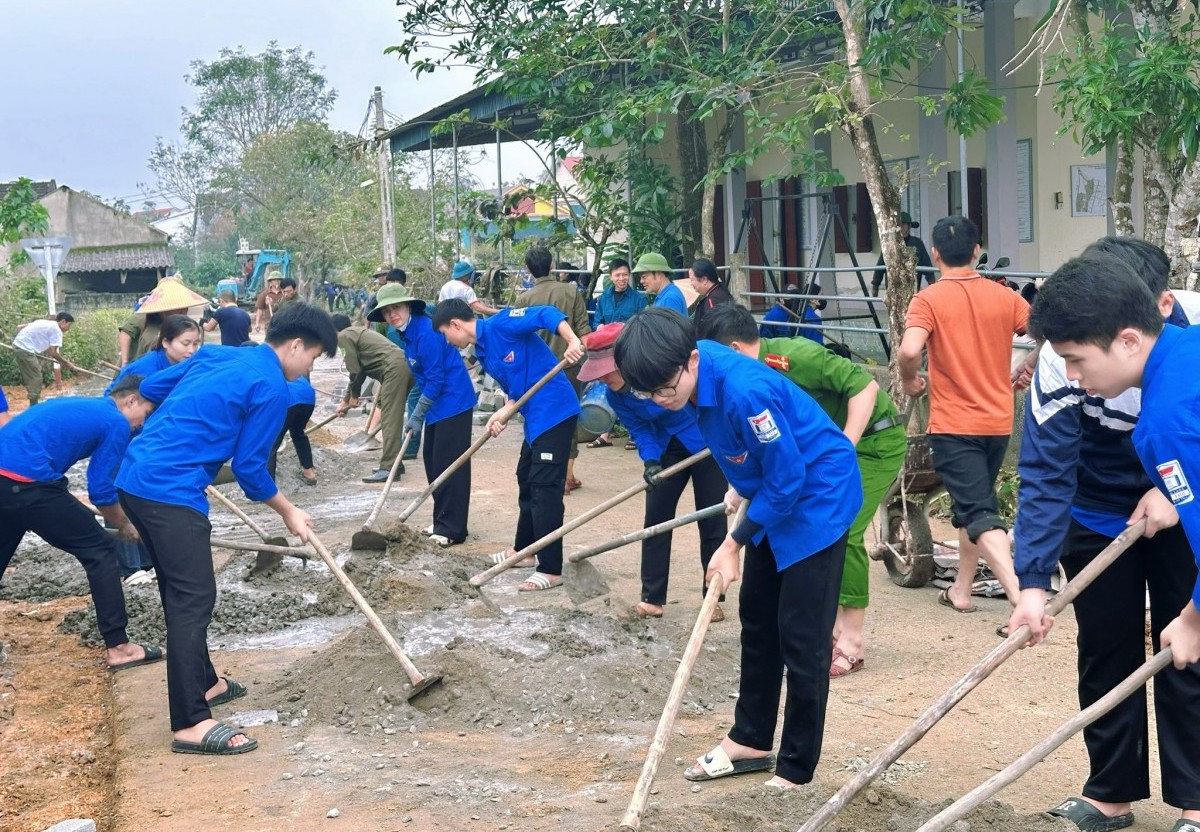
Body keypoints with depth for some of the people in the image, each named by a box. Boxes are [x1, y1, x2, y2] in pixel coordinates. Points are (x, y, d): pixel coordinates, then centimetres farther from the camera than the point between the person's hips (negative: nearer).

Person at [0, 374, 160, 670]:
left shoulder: (78, 406, 27)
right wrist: (125, 525, 18)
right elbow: (101, 490, 2)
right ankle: (118, 647, 3)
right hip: (26, 483, -9)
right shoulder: (116, 423, 2)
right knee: (99, 551, 2)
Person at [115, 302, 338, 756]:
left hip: (134, 477, 9)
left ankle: (201, 682, 35)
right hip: (171, 492, -9)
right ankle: (190, 724, -8)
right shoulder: (272, 388, -7)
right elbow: (249, 468, -5)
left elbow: (148, 389, 23)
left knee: (179, 592, 20)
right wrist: (289, 512, 9)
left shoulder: (216, 355, 17)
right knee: (194, 599, -8)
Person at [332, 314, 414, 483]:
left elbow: (355, 371, 0)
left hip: (394, 367, -9)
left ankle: (389, 468, -14)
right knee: (391, 416, 16)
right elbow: (359, 371, 36)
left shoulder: (345, 336, 3)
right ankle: (394, 463, 19)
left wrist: (354, 396, 16)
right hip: (403, 364, 10)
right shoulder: (358, 333, 31)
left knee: (390, 418, -11)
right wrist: (345, 400, 42)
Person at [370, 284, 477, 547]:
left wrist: (417, 415, -15)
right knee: (433, 463, 14)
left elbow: (435, 379, -21)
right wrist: (416, 414, 13)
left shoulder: (426, 332, -21)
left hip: (453, 403, -10)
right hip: (436, 405, 10)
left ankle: (451, 529, -3)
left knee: (449, 465, -7)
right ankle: (442, 522, 24)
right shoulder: (406, 333, 9)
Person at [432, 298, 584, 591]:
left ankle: (551, 570, -4)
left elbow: (546, 314, -21)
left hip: (555, 411, -10)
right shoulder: (484, 353, 15)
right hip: (536, 416, 10)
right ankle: (523, 549, 38)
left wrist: (573, 341, -35)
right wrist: (504, 413, -2)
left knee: (544, 489, -8)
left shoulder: (500, 325, -11)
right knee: (526, 480, 22)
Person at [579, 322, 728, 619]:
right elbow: (639, 428, -8)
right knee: (656, 518, 4)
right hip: (667, 447, 5)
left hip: (708, 442, -5)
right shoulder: (616, 395, -15)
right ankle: (652, 598, 13)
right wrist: (650, 461, -25)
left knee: (712, 521, 2)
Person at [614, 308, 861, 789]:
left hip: (816, 497, -9)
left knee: (801, 638, -6)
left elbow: (786, 480, -25)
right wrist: (739, 482, 5)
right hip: (773, 496, 9)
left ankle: (796, 772, 5)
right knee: (756, 619, 16)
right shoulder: (695, 372, -8)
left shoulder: (745, 391, -34)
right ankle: (750, 741, 30)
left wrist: (734, 543, -17)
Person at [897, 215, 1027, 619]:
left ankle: (1022, 598, -23)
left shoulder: (929, 299, -11)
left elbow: (909, 350, -26)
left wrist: (910, 381, -6)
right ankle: (961, 590, 30)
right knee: (973, 504, 22)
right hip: (997, 422, 5)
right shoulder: (1004, 297, 2)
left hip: (953, 425, -5)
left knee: (980, 514, -8)